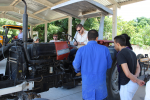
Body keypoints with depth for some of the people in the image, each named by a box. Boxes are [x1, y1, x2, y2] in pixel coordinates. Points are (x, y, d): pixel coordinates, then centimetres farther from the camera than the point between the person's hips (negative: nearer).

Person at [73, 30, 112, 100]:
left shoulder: (81, 50, -10)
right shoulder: (105, 49, -6)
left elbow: (76, 66, -8)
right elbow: (109, 65, 3)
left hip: (87, 83, 0)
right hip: (100, 83, 1)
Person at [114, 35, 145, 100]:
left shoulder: (120, 54, -21)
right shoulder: (132, 52, 8)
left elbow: (127, 73, -27)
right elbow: (138, 67, 13)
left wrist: (137, 80, -10)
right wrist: (135, 76, -6)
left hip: (127, 84, -9)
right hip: (133, 83, 9)